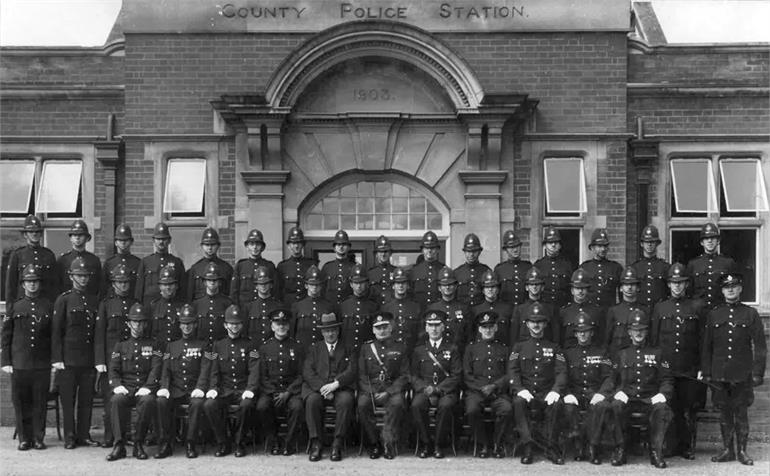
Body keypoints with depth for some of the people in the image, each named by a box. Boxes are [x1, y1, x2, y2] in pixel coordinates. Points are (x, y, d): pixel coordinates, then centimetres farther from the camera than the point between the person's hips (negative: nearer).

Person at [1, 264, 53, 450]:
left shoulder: (49, 306, 6)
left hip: (42, 364, 0)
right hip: (19, 364, 0)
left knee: (40, 403, 3)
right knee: (21, 402, 3)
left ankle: (38, 437, 11)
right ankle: (24, 438, 12)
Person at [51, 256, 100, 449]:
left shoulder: (94, 300, 11)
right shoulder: (63, 299, -1)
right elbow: (56, 331, -3)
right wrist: (57, 359, -9)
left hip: (89, 359, 4)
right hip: (68, 359, -4)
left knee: (87, 399, 6)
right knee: (68, 399, 1)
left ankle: (84, 435, 14)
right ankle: (70, 437, 8)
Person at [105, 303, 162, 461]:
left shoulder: (152, 345, 14)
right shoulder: (120, 345, 18)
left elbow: (156, 369, 2)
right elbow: (113, 370, 9)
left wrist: (147, 387, -16)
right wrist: (117, 385, -13)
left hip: (144, 390, -1)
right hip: (125, 388, 1)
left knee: (148, 401, -36)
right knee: (116, 400, -34)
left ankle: (139, 444, -24)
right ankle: (119, 445, -29)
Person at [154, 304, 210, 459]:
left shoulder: (203, 346, 11)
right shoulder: (171, 346, 19)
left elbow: (205, 370, -1)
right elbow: (166, 369, 9)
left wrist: (199, 388, -19)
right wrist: (164, 387, -10)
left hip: (194, 390, -2)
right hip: (175, 390, 2)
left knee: (197, 402, -35)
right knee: (161, 400, -30)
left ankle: (190, 444, -24)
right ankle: (166, 443, -20)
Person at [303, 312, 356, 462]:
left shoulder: (347, 349, 15)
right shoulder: (314, 348, 18)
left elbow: (352, 371, 1)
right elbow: (307, 371, 4)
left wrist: (335, 384, -16)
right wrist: (322, 387, -13)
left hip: (341, 388, -1)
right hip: (318, 388, 1)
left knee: (346, 401, -34)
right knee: (312, 400, -33)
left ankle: (337, 444, -27)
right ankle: (316, 443, -25)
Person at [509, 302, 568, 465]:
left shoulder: (554, 348, 16)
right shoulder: (519, 347, 16)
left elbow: (561, 372, 4)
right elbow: (512, 371, 3)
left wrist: (555, 391, -16)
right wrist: (520, 389, -16)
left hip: (546, 394, 0)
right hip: (525, 392, 0)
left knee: (556, 404, -33)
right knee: (518, 402, -34)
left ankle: (552, 448, -22)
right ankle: (527, 447, -30)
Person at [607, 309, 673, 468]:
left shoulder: (656, 353, 14)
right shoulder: (621, 354, 16)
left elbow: (666, 380, 9)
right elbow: (613, 380, 13)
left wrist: (662, 394, -12)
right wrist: (618, 392, -9)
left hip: (650, 399, -1)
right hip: (627, 399, 1)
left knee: (662, 408, -35)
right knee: (615, 406, -34)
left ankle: (656, 451, -22)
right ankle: (620, 450, -21)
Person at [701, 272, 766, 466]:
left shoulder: (751, 314, 2)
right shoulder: (713, 315, 7)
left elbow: (760, 346, 0)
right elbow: (706, 346, 10)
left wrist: (758, 373, -5)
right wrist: (706, 372, 5)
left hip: (742, 375, -2)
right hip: (719, 375, 2)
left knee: (741, 413, 4)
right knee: (724, 413, 7)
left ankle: (742, 451, 13)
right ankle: (727, 450, 16)